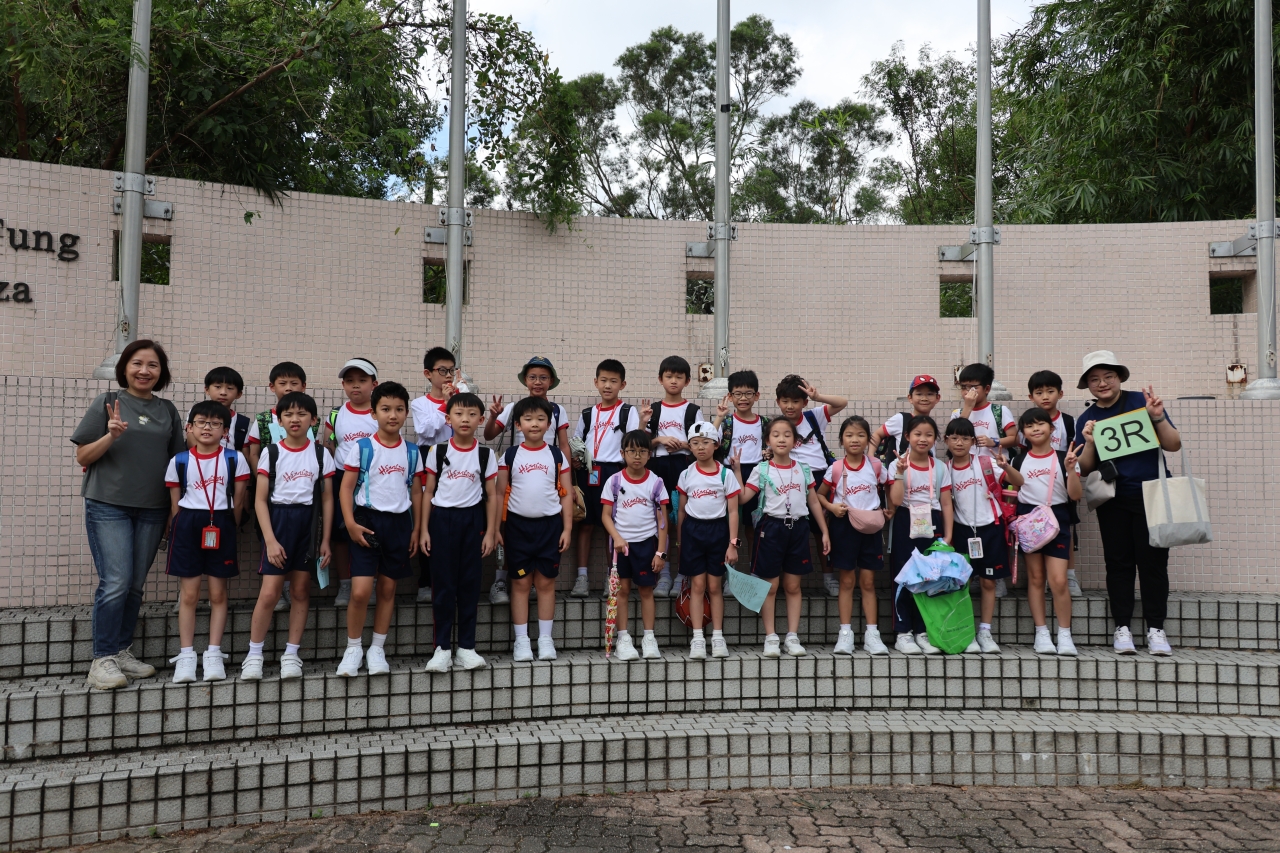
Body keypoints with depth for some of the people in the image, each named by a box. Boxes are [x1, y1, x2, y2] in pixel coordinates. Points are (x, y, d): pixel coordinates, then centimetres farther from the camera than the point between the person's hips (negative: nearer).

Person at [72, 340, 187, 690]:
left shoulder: (168, 410, 12)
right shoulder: (107, 403, 2)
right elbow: (82, 457, -1)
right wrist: (111, 435, -16)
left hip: (152, 508, 4)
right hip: (109, 504, -4)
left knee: (135, 585, 8)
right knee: (115, 583, -10)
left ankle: (122, 652, 18)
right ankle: (102, 660, -1)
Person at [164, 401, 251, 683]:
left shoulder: (235, 459, 0)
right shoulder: (179, 461, 2)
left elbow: (238, 502, 4)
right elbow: (175, 504, 7)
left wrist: (228, 529, 6)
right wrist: (180, 530, 3)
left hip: (221, 527, 0)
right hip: (188, 526, 0)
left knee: (218, 594, 4)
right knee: (189, 594, 2)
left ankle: (214, 654, 12)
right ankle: (186, 656, 10)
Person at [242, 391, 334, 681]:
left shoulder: (321, 454, 3)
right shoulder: (271, 453, -1)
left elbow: (327, 500, 5)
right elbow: (261, 500, -2)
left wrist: (325, 540, 1)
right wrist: (270, 540, -10)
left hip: (308, 523, 2)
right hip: (278, 520, -2)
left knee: (301, 591, 6)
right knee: (269, 593, -6)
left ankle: (291, 654, 17)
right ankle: (254, 655, 8)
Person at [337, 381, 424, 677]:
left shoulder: (411, 451, 6)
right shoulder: (362, 447, -3)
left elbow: (416, 492, 11)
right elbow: (346, 488, -3)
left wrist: (416, 529, 6)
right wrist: (351, 523, -14)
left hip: (399, 522, 3)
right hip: (368, 520, -3)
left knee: (388, 589, 10)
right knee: (360, 591, -10)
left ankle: (377, 649, 22)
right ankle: (353, 648, 10)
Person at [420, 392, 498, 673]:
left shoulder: (486, 455, 2)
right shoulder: (438, 452, 1)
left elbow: (491, 495, 5)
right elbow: (428, 492, 4)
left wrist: (491, 532, 0)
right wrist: (423, 529, -1)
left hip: (472, 519, 1)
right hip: (442, 518, -1)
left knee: (469, 583, 4)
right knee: (443, 584, 1)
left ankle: (466, 647, 12)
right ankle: (442, 647, 8)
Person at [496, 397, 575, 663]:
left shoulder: (557, 456, 4)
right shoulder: (510, 456, 2)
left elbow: (566, 494, 4)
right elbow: (500, 493, 3)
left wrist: (567, 529, -2)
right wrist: (495, 528, -2)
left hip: (549, 524, 0)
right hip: (518, 524, 0)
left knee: (546, 582, 5)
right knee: (520, 582, 3)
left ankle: (546, 640, 13)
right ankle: (521, 641, 9)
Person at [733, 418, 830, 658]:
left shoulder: (803, 469, 6)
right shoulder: (762, 470, -3)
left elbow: (814, 502, 10)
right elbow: (742, 498, -9)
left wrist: (824, 532, 8)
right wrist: (737, 470, -15)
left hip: (798, 528, 3)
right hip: (771, 528, -2)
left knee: (793, 586, 8)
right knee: (771, 586, 3)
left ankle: (792, 636, 14)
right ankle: (771, 637, 10)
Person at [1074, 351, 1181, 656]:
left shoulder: (1141, 401, -2)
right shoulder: (1086, 419, 7)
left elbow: (1174, 445, -4)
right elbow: (1085, 468, 6)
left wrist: (1158, 418, -20)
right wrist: (1090, 443, -12)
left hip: (1151, 497, -2)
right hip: (1113, 502, 3)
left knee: (1153, 562, 0)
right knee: (1118, 563, 5)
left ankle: (1155, 629, 9)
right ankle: (1122, 628, 11)